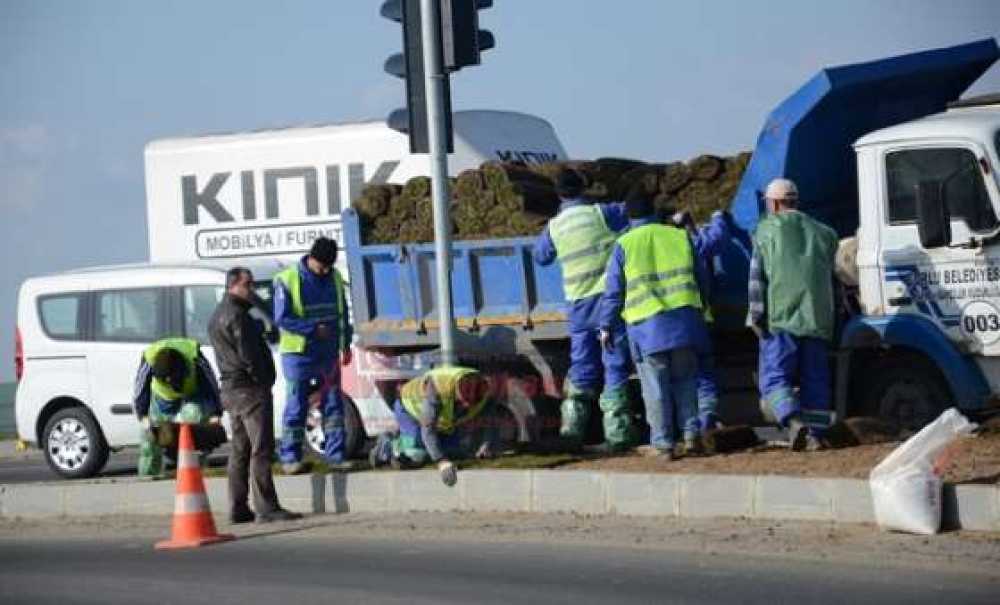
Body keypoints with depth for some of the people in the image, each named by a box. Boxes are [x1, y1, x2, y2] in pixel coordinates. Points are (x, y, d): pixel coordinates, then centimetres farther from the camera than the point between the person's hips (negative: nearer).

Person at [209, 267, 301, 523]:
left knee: (240, 451, 13)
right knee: (261, 449, -12)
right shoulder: (236, 315, -15)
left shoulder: (217, 315, 19)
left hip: (230, 389, 10)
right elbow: (248, 354, -19)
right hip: (250, 387, -10)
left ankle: (238, 509, 14)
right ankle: (266, 508, -16)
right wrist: (263, 378, -10)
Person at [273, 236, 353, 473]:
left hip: (328, 353, 5)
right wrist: (314, 329, -18)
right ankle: (290, 457, 3)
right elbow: (282, 319, -13)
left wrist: (345, 344, 12)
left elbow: (343, 313, 16)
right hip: (298, 353, -5)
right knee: (296, 406, -2)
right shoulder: (287, 280, -10)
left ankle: (335, 454, 13)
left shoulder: (334, 278, 7)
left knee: (333, 403, 7)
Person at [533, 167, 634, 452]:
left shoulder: (554, 227, 4)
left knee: (582, 367, 13)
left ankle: (572, 427, 6)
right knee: (615, 366, 0)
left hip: (580, 304, 3)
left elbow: (540, 255, 21)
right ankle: (616, 431, -3)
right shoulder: (600, 213, -5)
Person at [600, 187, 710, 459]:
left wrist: (606, 326, 11)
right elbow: (700, 279, 13)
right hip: (683, 321, 2)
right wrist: (703, 314, 22)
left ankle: (665, 444, 1)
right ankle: (691, 434, 7)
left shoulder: (625, 245, 0)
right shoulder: (679, 236, 9)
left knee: (656, 388, 2)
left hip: (647, 325, -2)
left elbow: (613, 291, 2)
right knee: (685, 381, 15)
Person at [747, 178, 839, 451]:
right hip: (817, 317, 4)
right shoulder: (822, 232, 18)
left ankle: (795, 422, -26)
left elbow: (757, 275, -2)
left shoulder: (767, 229, 5)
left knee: (775, 379, -5)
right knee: (815, 380, 9)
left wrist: (756, 315, -5)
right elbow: (831, 274, 17)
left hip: (781, 316, -4)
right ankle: (814, 434, 3)